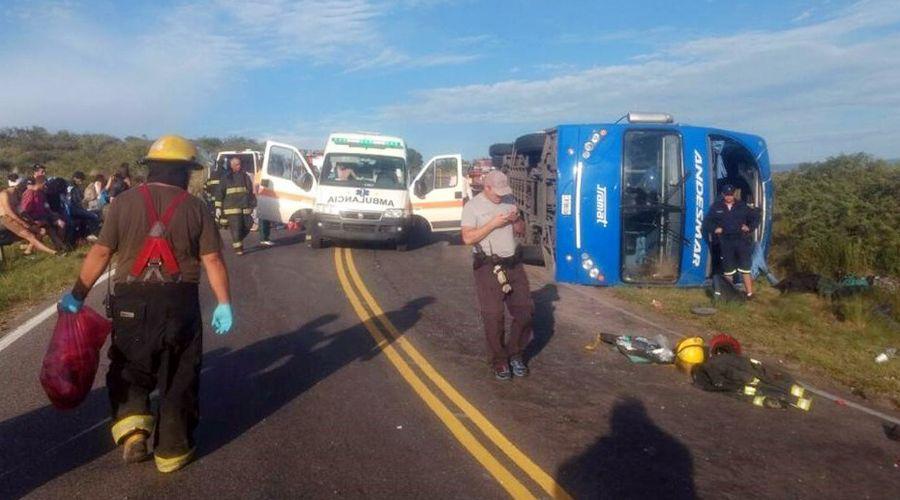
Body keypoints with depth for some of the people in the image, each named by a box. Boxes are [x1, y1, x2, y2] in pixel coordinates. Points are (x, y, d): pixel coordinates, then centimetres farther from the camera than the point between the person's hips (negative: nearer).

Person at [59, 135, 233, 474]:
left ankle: (132, 428, 3)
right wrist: (224, 303, -1)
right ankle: (172, 451, 18)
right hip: (179, 303, -1)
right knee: (178, 379, 11)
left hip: (131, 302, 1)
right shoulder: (194, 207, -1)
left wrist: (78, 294, 8)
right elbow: (212, 260, -6)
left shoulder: (124, 202, 0)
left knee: (128, 371, 21)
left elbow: (100, 253, -1)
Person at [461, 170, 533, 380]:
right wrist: (493, 223, -19)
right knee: (494, 317, -1)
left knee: (525, 311, 6)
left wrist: (516, 219, -3)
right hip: (489, 268, -5)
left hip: (514, 264, 6)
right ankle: (499, 361, 12)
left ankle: (515, 354, 22)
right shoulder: (472, 206, -6)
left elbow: (521, 230, 19)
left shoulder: (507, 202, 11)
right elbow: (467, 238, -15)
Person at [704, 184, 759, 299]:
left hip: (741, 240, 0)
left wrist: (749, 227, -4)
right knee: (728, 270, 6)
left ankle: (749, 293, 3)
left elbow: (755, 219, 14)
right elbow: (707, 221, 9)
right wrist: (714, 228, -8)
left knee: (745, 268, -2)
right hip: (725, 242, 0)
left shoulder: (742, 206, 7)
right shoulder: (716, 207, 5)